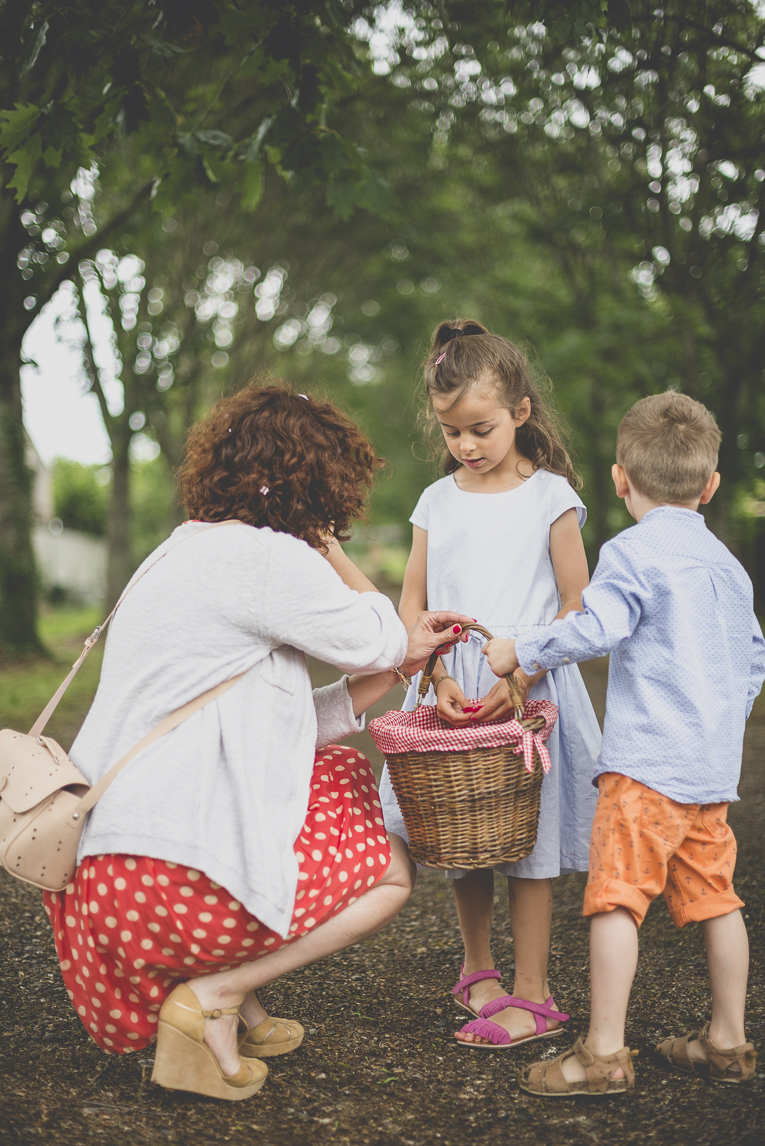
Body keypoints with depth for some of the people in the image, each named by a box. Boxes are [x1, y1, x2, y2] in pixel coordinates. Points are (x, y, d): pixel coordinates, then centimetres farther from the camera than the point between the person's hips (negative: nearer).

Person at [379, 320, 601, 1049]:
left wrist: (521, 675, -16)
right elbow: (412, 601, 7)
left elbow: (576, 604, -4)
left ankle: (531, 995, 8)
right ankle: (477, 971, 28)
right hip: (452, 690, 4)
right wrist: (439, 677, -10)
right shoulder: (436, 502, 8)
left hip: (529, 690, -3)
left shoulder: (549, 495, -2)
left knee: (527, 837, -2)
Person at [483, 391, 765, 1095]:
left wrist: (519, 653, -7)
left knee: (617, 898, -5)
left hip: (646, 760, -8)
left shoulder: (632, 551, -7)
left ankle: (605, 1054, -4)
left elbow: (594, 630, -19)